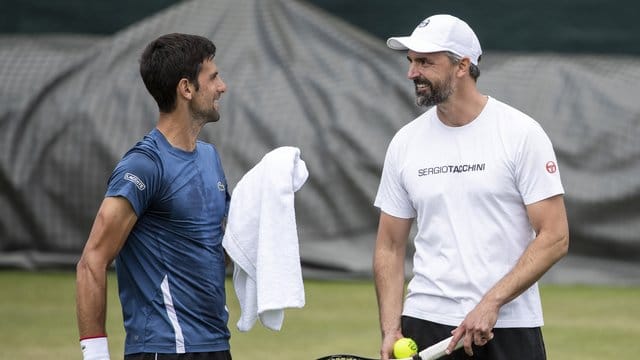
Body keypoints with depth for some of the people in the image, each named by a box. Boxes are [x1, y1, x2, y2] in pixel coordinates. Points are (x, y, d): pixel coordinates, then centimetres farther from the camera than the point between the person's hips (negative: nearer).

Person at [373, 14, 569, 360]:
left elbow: (554, 237, -9)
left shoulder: (522, 133, -5)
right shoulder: (405, 143, 7)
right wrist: (390, 330, -2)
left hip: (508, 328, -3)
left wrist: (491, 303, -17)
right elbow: (390, 247, 10)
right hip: (424, 322, 3)